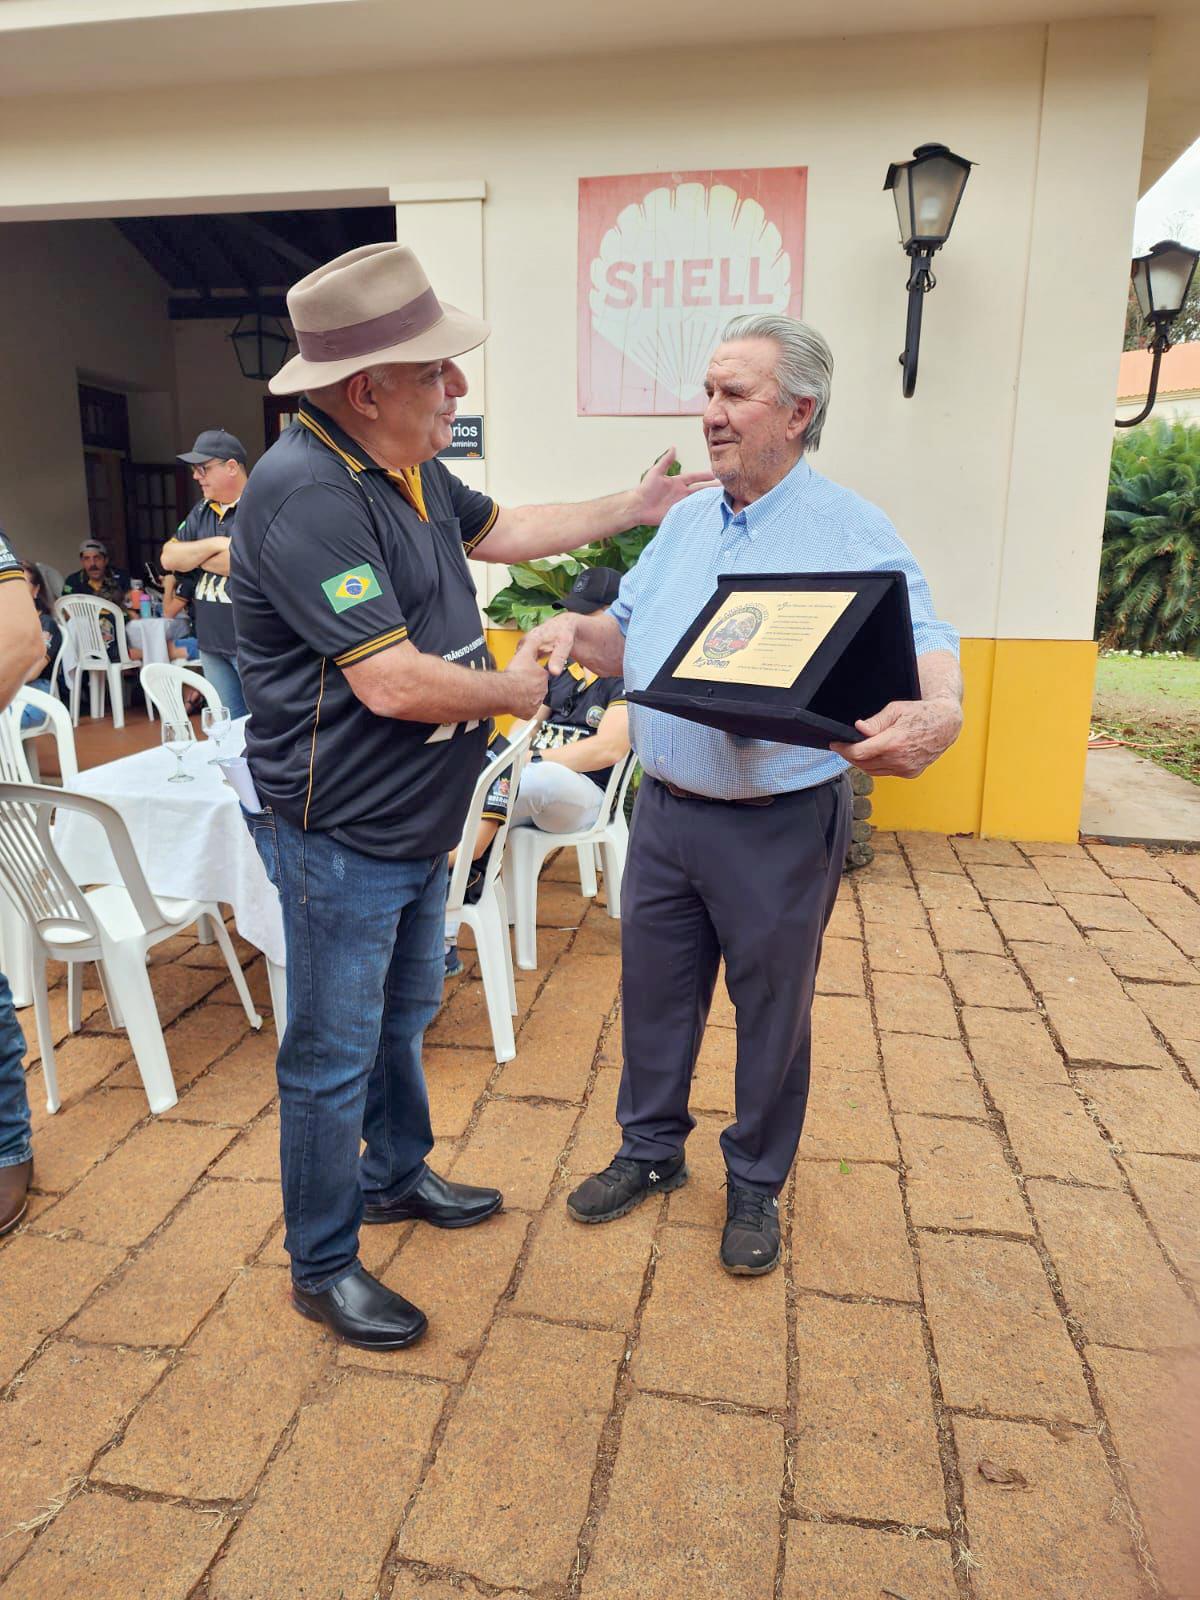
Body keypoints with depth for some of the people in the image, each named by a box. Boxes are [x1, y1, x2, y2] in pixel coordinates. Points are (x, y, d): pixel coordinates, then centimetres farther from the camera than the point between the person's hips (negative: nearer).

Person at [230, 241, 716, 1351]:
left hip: (418, 827, 10)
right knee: (334, 1057, 7)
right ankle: (323, 1268, 28)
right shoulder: (308, 493, -26)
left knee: (404, 1012, 25)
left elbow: (501, 531, 22)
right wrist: (514, 690, -12)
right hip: (341, 841, -9)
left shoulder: (411, 468, 5)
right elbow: (393, 681, -30)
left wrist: (634, 507, 22)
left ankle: (395, 1175, 48)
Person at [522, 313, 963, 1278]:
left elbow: (926, 650, -18)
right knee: (655, 992, 17)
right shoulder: (686, 522, 11)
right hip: (665, 809, 6)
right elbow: (629, 637, 16)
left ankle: (756, 1183, 34)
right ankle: (652, 1150, 39)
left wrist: (938, 714, -40)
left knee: (772, 1012, 12)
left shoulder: (855, 535, -9)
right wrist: (575, 629, -6)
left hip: (779, 825, -5)